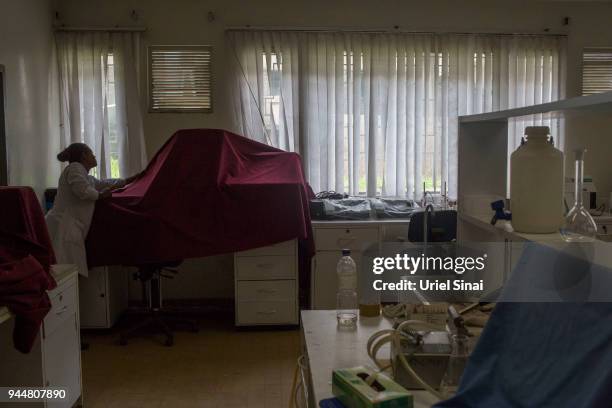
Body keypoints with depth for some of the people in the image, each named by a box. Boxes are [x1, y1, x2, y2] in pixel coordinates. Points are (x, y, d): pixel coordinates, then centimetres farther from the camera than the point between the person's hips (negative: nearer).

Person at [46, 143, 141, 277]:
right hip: (64, 227, -9)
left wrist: (127, 181, 47)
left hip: (70, 229, 9)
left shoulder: (87, 178, 27)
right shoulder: (75, 167, -1)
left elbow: (103, 183, 40)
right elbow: (82, 190, -17)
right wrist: (100, 195, 1)